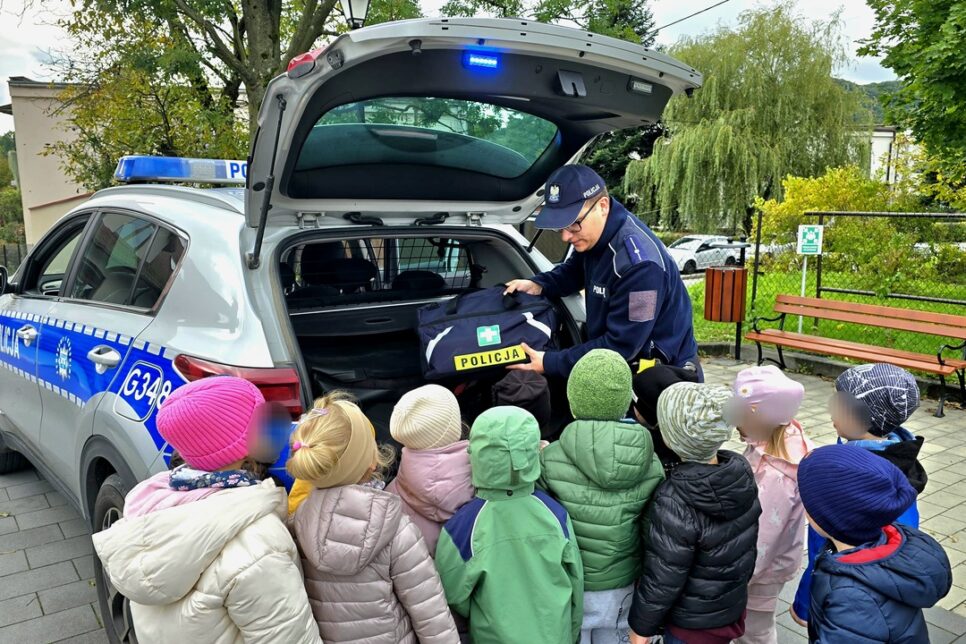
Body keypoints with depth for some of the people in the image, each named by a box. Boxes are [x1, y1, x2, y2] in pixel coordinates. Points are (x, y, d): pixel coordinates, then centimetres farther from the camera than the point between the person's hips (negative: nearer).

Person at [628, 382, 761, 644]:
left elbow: (662, 579, -24)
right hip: (733, 606, 6)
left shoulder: (676, 502, -34)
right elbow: (747, 541, 2)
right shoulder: (741, 471, -13)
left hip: (692, 623, -6)